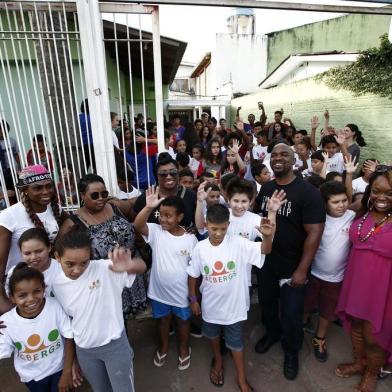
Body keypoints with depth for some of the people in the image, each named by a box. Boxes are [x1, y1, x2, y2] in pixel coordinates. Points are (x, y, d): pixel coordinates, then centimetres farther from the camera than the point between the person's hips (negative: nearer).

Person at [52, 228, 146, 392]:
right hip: (84, 351, 4)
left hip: (115, 345, -4)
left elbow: (142, 267, -33)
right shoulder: (57, 284, -9)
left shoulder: (104, 269, -24)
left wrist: (130, 265, -58)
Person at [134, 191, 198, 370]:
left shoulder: (190, 239, -15)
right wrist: (149, 207, -47)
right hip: (160, 290, 1)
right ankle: (164, 346, 53)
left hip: (182, 292, -1)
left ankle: (183, 348, 50)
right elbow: (138, 225, -33)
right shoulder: (156, 231, -13)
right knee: (163, 320, 25)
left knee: (183, 321, 22)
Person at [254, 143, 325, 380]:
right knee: (266, 303, 23)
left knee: (291, 313, 13)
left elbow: (314, 232, -19)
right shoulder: (265, 189, 1)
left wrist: (302, 270, -20)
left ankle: (292, 350, 42)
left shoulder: (308, 192, -17)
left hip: (292, 267, -4)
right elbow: (254, 217, 12)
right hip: (265, 262, 5)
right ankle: (272, 332, 53)